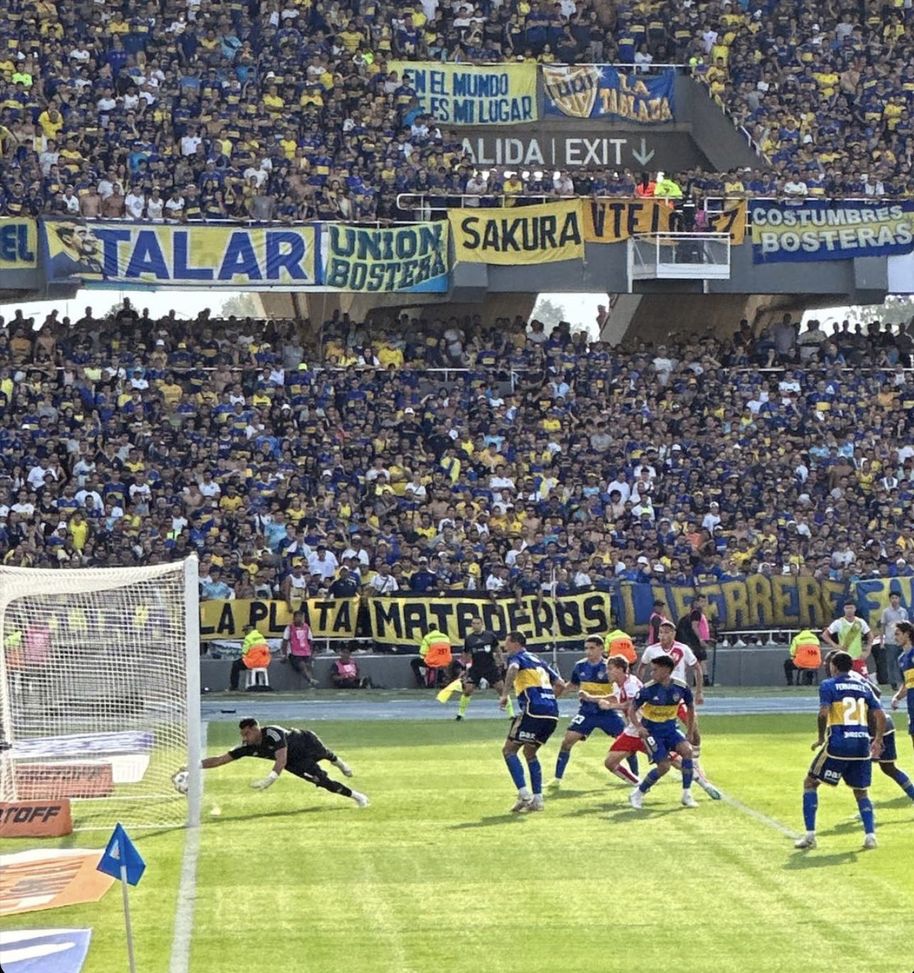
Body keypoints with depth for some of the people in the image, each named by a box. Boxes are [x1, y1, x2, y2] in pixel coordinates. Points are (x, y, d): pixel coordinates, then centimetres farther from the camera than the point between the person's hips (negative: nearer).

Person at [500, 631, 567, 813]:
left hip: (533, 710, -8)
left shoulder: (516, 657, 6)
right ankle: (537, 799, 12)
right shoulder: (539, 661, 27)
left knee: (509, 750, 1)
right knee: (530, 752, 21)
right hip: (552, 712, 8)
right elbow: (561, 684, 25)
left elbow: (513, 669, -19)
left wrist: (504, 695, -20)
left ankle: (524, 794, -13)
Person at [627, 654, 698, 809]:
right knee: (664, 766, -15)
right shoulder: (647, 689, -19)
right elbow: (632, 710, -8)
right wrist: (639, 727, -26)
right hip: (652, 731, -3)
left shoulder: (681, 688, -13)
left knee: (687, 750, -23)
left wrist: (689, 732, 9)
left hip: (670, 728, 3)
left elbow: (690, 707, 6)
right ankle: (637, 794, 5)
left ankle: (687, 795, -11)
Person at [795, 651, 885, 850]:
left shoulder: (828, 685, 1)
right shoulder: (863, 686, 15)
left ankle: (810, 835, 3)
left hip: (838, 744, -4)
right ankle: (870, 835, 3)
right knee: (861, 791, 19)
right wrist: (878, 740, 22)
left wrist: (821, 738, -1)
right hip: (862, 744, 4)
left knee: (810, 783, 10)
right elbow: (880, 716, 11)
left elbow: (824, 713, -13)